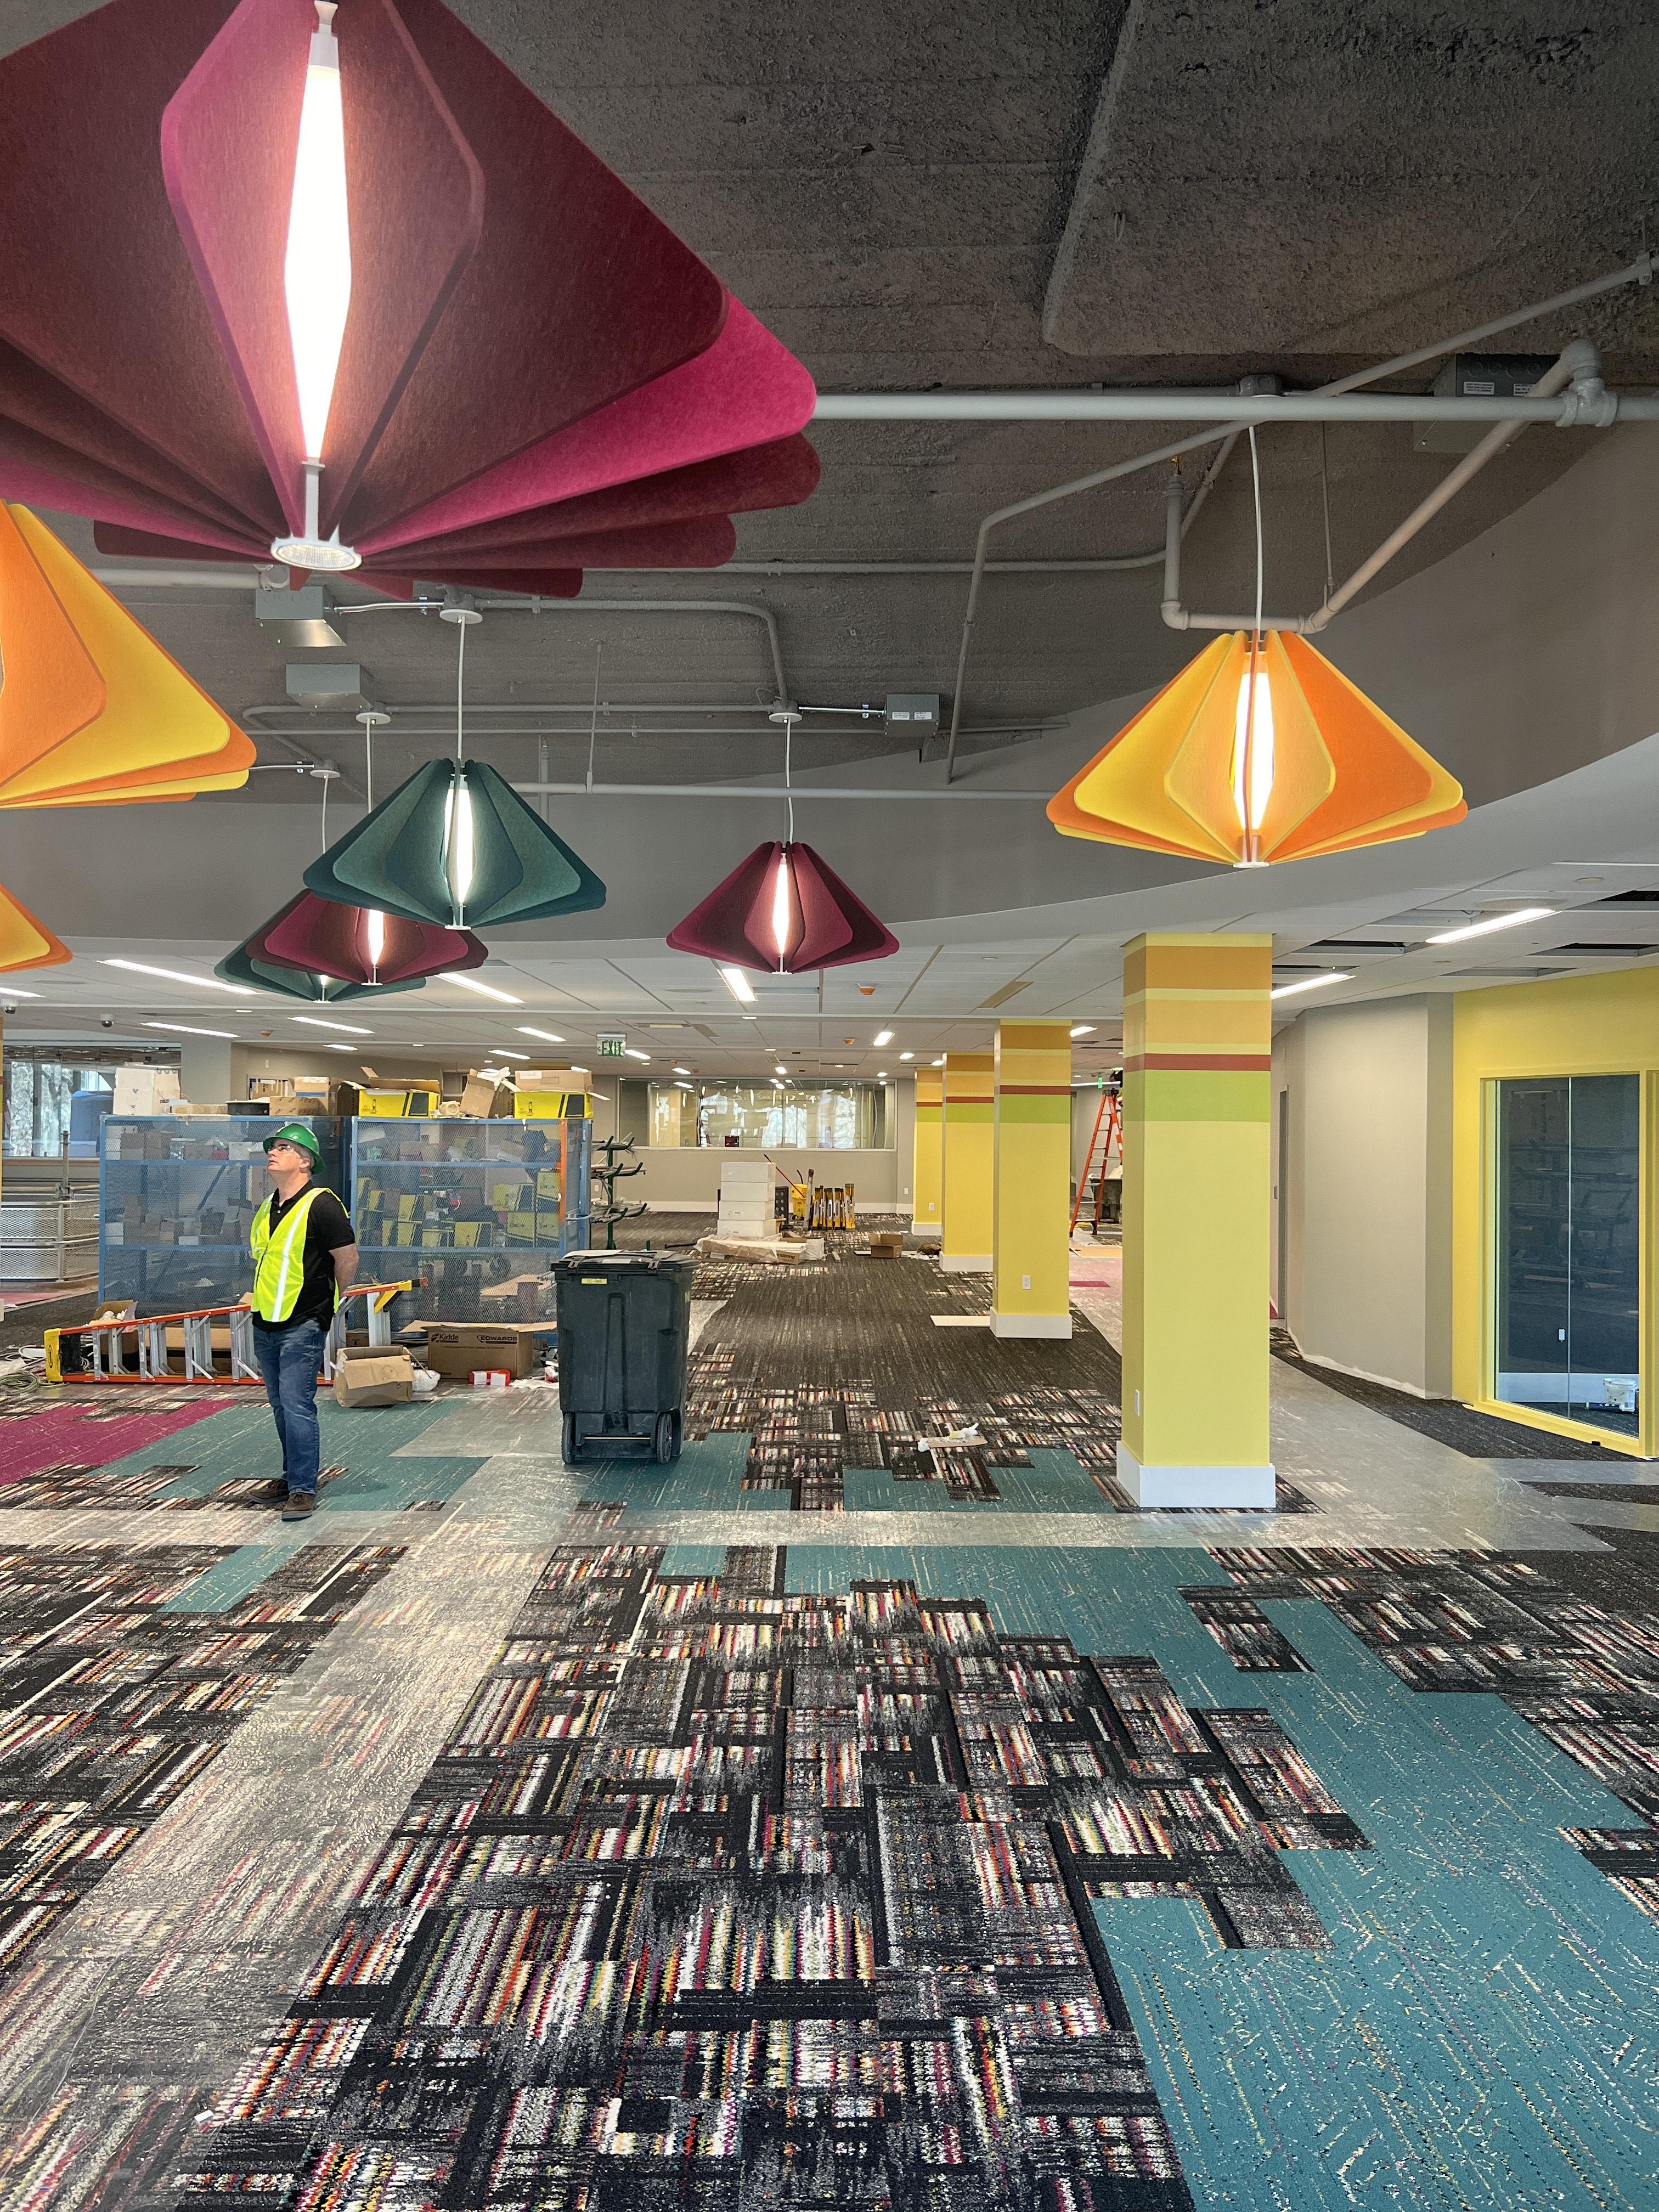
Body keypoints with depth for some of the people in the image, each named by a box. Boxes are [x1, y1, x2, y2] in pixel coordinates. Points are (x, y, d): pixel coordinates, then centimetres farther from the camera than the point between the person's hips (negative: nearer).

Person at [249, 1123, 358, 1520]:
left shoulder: (321, 1204, -13)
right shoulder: (267, 1208, 11)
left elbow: (348, 1258, -9)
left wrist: (324, 1300, 3)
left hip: (302, 1326, -8)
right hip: (265, 1324, 8)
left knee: (297, 1405, -11)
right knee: (280, 1406, 16)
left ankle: (303, 1489, -5)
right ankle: (294, 1476, 29)